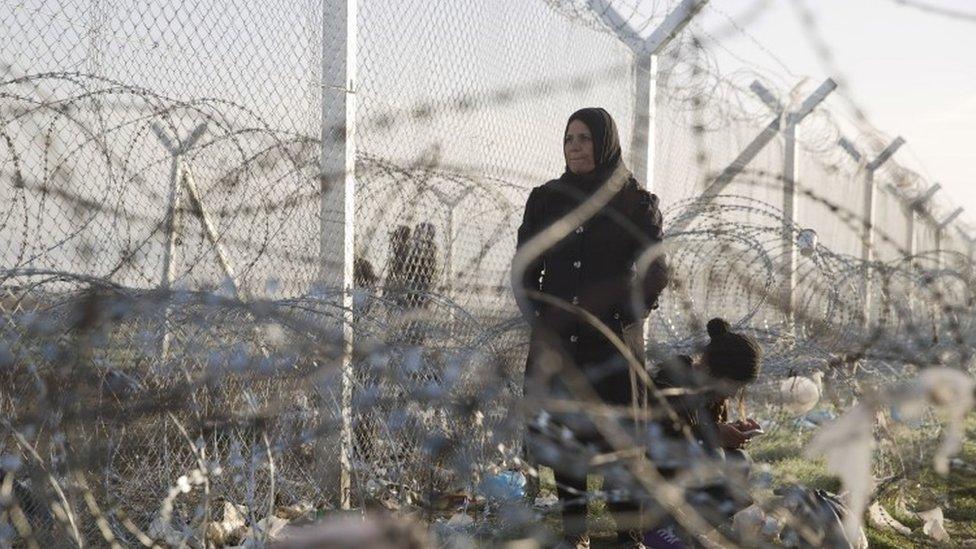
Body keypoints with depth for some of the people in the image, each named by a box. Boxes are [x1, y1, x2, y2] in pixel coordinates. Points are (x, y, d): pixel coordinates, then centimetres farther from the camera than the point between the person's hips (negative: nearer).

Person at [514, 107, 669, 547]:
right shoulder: (545, 199, 9)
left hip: (613, 342, -3)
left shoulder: (636, 202, 1)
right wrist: (541, 321, 0)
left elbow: (655, 274, 1)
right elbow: (524, 271, 11)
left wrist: (625, 319, -9)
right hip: (555, 341, 3)